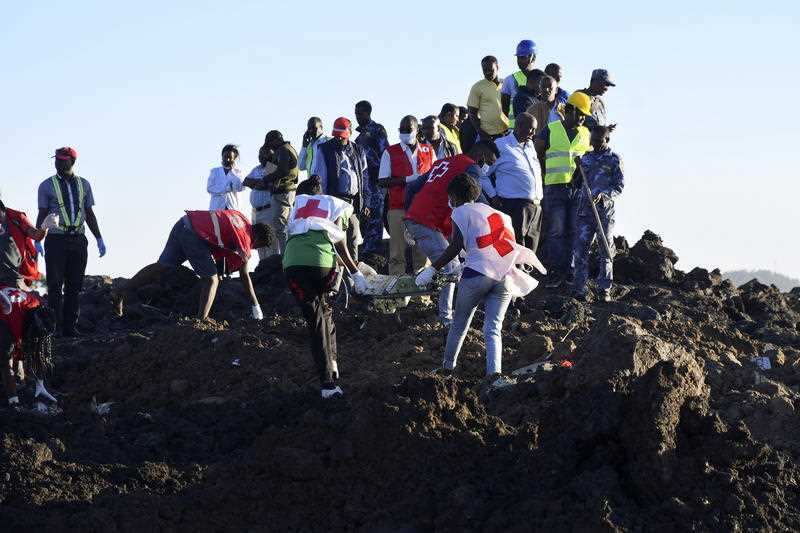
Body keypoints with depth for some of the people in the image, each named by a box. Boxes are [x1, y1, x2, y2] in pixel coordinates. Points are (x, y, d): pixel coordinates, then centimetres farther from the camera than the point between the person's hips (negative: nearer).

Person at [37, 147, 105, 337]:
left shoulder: (84, 185, 12)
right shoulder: (47, 186, 3)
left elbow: (89, 214, 16)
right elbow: (42, 214, 1)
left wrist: (99, 239, 11)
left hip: (78, 241, 3)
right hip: (56, 240, -3)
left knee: (75, 286, 4)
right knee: (55, 286, -5)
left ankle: (70, 327, 7)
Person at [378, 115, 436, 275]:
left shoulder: (429, 151, 14)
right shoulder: (390, 153, 7)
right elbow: (382, 181, 0)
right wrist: (407, 179, -12)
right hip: (398, 208, -2)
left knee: (422, 250, 1)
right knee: (397, 252, -5)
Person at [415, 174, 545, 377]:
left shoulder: (461, 212, 8)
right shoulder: (498, 214, 26)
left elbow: (455, 247, -3)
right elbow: (512, 243, 21)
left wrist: (432, 269, 0)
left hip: (477, 274, -4)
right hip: (505, 276, 4)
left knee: (459, 323, 13)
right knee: (493, 329, 1)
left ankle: (448, 366, 25)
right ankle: (494, 372, -17)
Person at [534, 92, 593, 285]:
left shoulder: (585, 134, 13)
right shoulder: (550, 130, 2)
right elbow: (536, 155, 7)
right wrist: (547, 174, 4)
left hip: (578, 188, 3)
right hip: (555, 187, -3)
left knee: (573, 231, 4)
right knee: (556, 231, -4)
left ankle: (570, 270, 10)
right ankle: (555, 271, -1)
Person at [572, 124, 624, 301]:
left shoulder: (614, 159, 1)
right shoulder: (586, 158, 13)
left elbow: (619, 186, -4)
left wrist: (603, 195, -17)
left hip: (605, 211, -3)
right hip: (585, 209, 3)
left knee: (606, 252, 3)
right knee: (580, 249, -2)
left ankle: (605, 289, 9)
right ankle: (579, 288, 3)